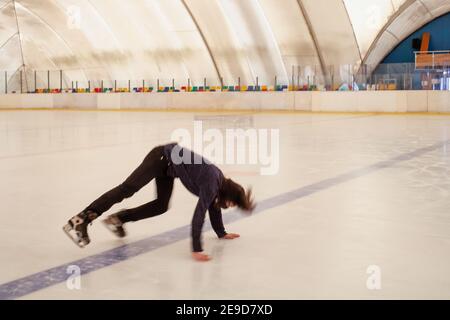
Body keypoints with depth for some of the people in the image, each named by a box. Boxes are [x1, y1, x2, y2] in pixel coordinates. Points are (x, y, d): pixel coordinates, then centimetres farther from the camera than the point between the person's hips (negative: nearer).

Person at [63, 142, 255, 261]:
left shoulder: (220, 181, 1)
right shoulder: (211, 184, -23)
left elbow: (213, 206, 17)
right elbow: (199, 216, -30)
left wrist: (222, 233, 26)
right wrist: (196, 250, -31)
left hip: (168, 163, 9)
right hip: (163, 157, -9)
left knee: (161, 206, 9)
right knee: (127, 189, -15)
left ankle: (118, 219, 17)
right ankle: (80, 221, -18)